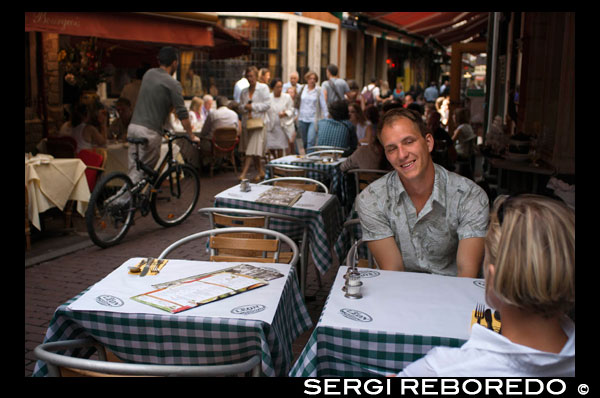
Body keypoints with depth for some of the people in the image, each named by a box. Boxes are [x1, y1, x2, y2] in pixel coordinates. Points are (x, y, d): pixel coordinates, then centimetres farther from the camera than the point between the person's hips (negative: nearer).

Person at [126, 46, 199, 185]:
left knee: (134, 170, 11)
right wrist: (191, 136, 3)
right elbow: (182, 113, -8)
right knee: (144, 170, 1)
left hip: (133, 126, 7)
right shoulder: (173, 84, -7)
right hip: (149, 131, -7)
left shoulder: (149, 74, 14)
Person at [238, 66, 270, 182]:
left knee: (253, 148, -12)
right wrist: (245, 107, -8)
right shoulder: (244, 91, 14)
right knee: (252, 149, 9)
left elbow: (267, 104, -8)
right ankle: (261, 172, 20)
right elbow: (240, 106, 15)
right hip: (247, 121, 6)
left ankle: (244, 173, -16)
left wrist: (253, 106, -13)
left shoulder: (263, 88, -1)